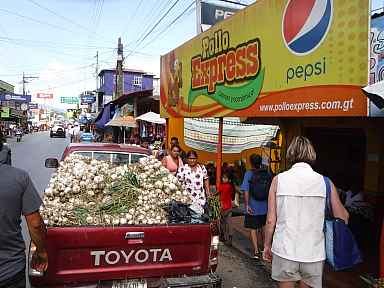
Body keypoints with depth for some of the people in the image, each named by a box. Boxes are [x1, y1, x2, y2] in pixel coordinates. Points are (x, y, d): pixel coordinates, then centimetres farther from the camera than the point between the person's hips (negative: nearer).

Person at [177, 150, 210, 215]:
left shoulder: (202, 168, 8)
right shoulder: (182, 169, -3)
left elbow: (206, 179, 15)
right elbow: (179, 182, -4)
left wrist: (207, 190, 8)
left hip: (200, 196, 3)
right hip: (187, 197, -3)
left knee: (200, 213, 2)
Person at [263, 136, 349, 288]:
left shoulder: (278, 180, -7)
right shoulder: (325, 182, -6)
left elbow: (271, 220, -5)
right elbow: (343, 218, 3)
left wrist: (267, 245, 9)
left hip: (285, 251, 0)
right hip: (314, 253, 1)